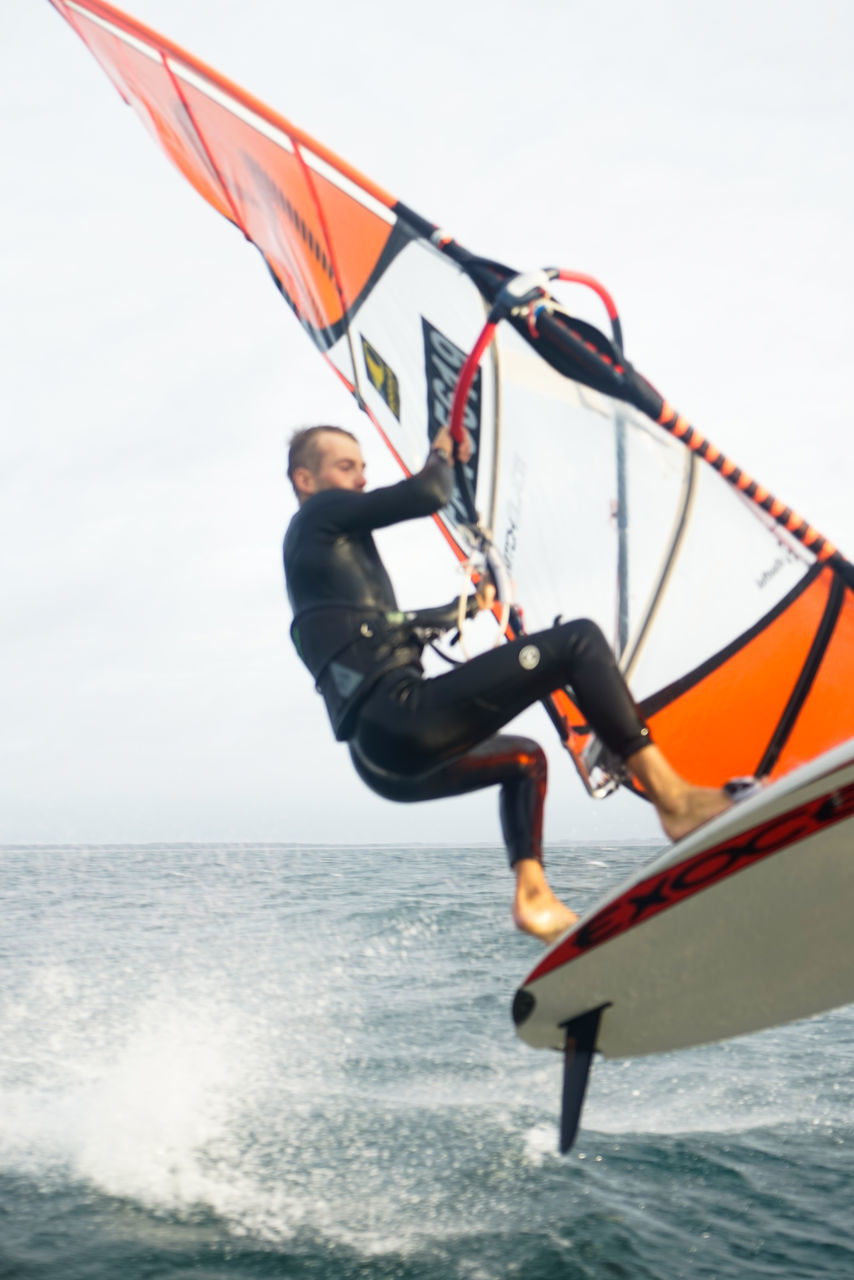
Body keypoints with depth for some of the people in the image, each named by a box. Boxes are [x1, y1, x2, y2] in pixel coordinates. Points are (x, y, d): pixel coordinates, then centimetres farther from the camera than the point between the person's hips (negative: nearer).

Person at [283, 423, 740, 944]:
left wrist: (465, 607, 54)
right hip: (402, 722, -10)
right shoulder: (321, 515, 2)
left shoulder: (313, 552, 30)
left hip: (384, 760, 11)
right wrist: (442, 454, 12)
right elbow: (430, 493, -10)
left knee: (524, 757, 35)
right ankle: (674, 800, -12)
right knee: (578, 640, -10)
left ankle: (533, 896, 18)